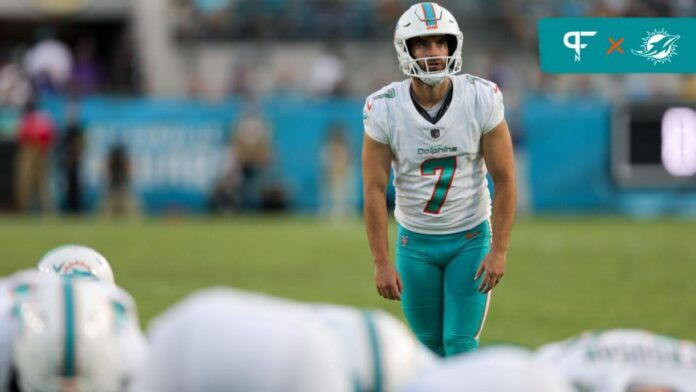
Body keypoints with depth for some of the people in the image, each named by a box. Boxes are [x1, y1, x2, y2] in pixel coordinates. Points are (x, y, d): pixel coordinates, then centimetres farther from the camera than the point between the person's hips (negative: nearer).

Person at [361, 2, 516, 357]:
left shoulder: (481, 100, -15)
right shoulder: (384, 110, -14)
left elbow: (504, 179, -9)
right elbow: (374, 189, -10)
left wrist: (499, 250, -14)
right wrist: (382, 262, -12)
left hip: (470, 238, -1)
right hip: (416, 241, 1)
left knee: (460, 344, -8)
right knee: (431, 343, 10)